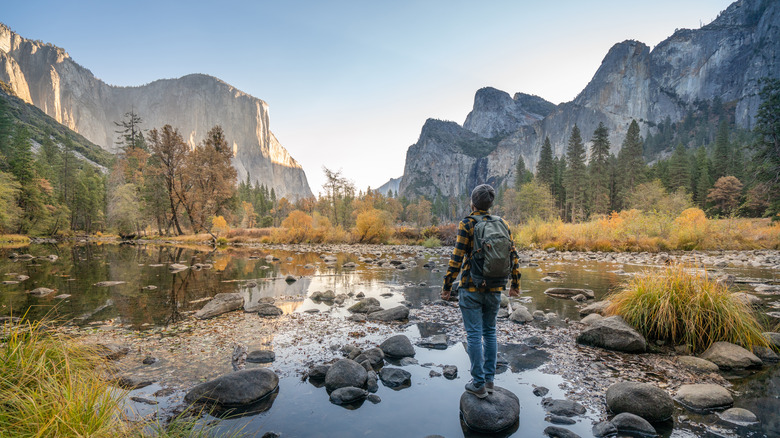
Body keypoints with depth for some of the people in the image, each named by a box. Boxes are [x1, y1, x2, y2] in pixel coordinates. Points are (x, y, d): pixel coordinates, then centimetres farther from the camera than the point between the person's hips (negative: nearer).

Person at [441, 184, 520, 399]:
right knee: (490, 332, 17)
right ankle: (489, 380, 23)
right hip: (494, 289, 5)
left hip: (471, 288, -5)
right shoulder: (503, 224, 5)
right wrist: (515, 283, 18)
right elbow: (513, 256, 7)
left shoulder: (467, 224, -9)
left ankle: (479, 384, 9)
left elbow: (457, 257, -13)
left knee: (474, 335, 2)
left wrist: (447, 285, -6)